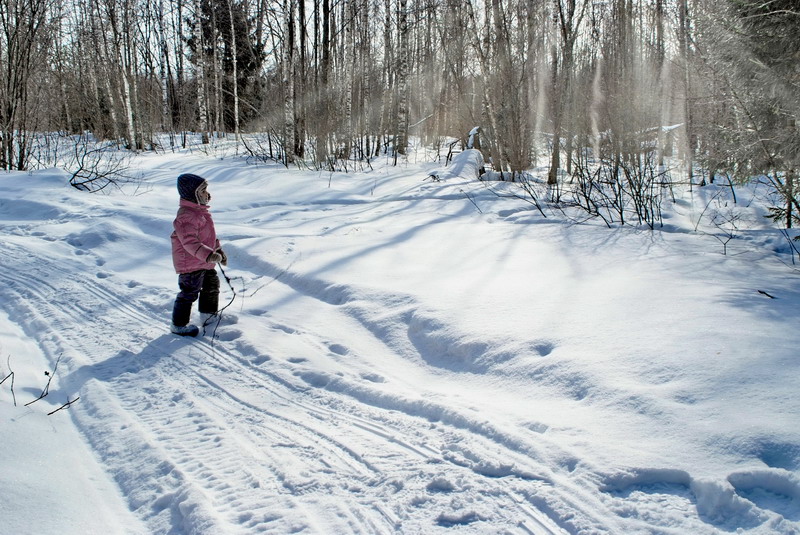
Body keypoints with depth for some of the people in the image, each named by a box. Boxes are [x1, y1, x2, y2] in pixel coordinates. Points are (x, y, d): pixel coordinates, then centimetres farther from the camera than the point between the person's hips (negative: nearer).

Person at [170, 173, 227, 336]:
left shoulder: (200, 211, 10)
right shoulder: (186, 216, -25)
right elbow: (190, 242, -33)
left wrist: (218, 250, 25)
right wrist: (208, 255, -41)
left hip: (205, 263, 10)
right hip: (190, 263, -10)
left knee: (212, 285, 24)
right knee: (190, 293, -1)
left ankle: (208, 315, 44)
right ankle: (179, 325, 14)